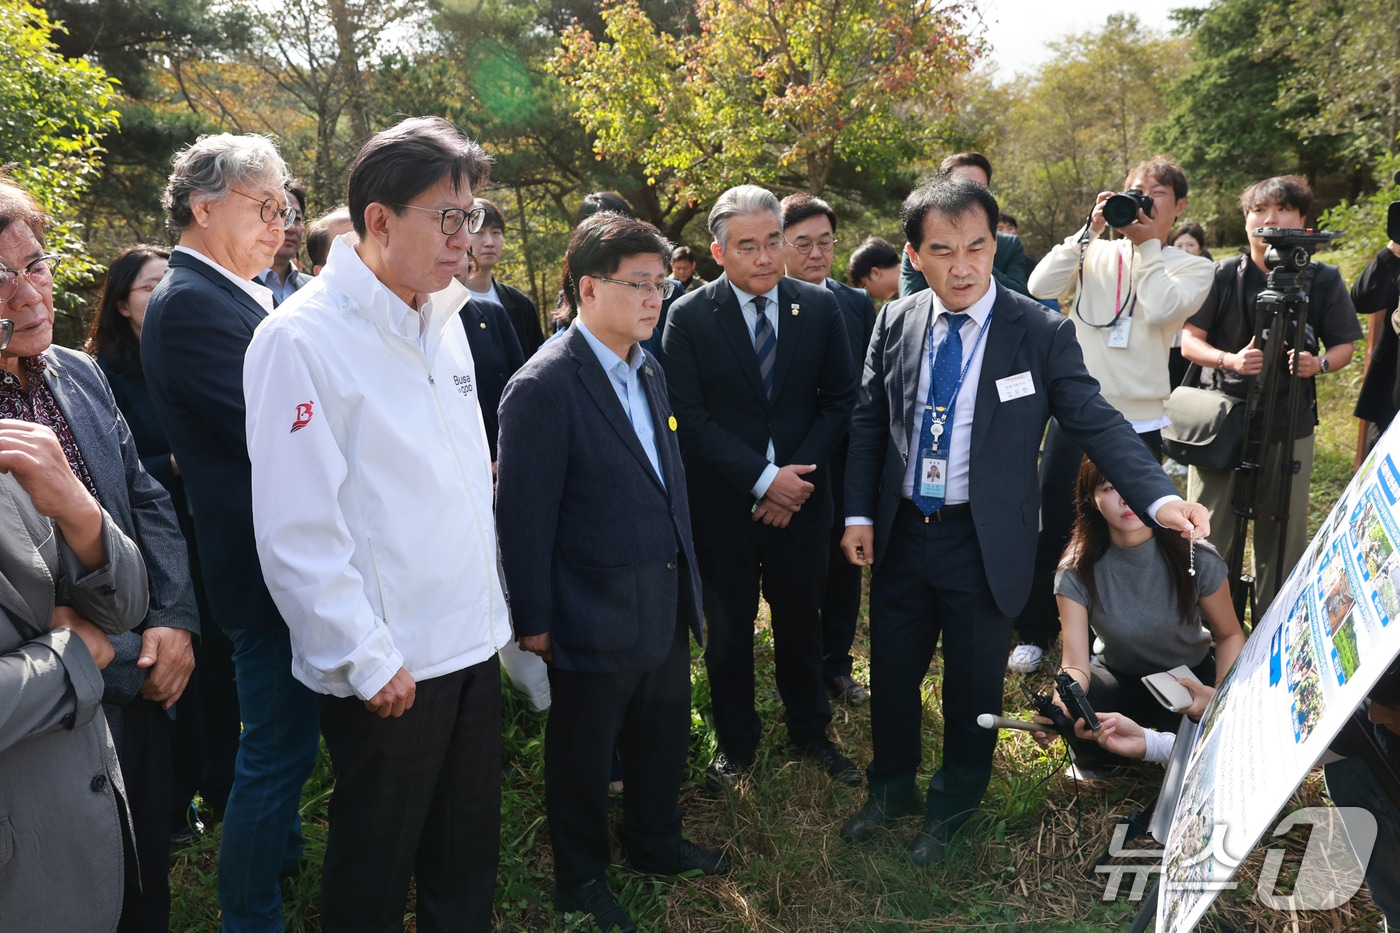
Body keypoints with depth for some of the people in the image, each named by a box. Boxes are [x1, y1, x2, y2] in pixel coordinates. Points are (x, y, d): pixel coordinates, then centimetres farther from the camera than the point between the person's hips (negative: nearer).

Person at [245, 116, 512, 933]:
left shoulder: (444, 320, 7)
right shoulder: (303, 339, -16)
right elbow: (295, 530, -18)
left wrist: (494, 609, 13)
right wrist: (367, 662, -15)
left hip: (473, 642, 7)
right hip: (386, 669, -7)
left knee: (469, 857, 20)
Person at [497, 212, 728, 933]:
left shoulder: (648, 372, 7)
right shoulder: (544, 387, -19)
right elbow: (524, 516, -17)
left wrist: (687, 583, 13)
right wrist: (534, 621, -12)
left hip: (666, 610, 7)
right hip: (596, 621, -7)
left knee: (663, 743, 23)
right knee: (583, 760, 14)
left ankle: (657, 845, 47)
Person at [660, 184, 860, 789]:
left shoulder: (819, 307, -1)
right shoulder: (689, 318, -8)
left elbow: (840, 400, 1)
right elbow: (690, 418, -12)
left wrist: (798, 476, -11)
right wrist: (762, 479, -17)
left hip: (800, 499, 2)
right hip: (723, 506, -2)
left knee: (801, 624, 17)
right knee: (727, 633, 12)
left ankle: (809, 730, 39)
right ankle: (736, 742, 33)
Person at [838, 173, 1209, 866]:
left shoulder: (1043, 334, -11)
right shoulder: (894, 323, -2)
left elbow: (1097, 423, -12)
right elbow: (868, 423, 5)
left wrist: (1160, 498, -26)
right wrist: (859, 512, -1)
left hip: (986, 544, -3)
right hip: (900, 535, 3)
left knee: (973, 691, 13)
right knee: (891, 675, 18)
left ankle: (949, 811, 40)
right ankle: (891, 789, 45)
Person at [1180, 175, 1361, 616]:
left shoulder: (1324, 280, 1)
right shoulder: (1223, 276, -2)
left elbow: (1343, 345, 8)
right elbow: (1190, 342, -1)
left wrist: (1320, 363, -15)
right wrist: (1229, 359, -20)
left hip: (1290, 429, 1)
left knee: (1283, 540, 8)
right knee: (1207, 537, 1)